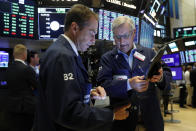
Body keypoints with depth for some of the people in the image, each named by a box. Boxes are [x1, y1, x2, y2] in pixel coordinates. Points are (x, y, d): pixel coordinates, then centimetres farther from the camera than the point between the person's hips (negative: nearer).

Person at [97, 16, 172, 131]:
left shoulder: (149, 53, 5)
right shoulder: (107, 58, 1)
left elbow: (167, 78, 4)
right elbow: (103, 84, -11)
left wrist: (160, 77, -19)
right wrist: (128, 84, -26)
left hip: (150, 114, 2)